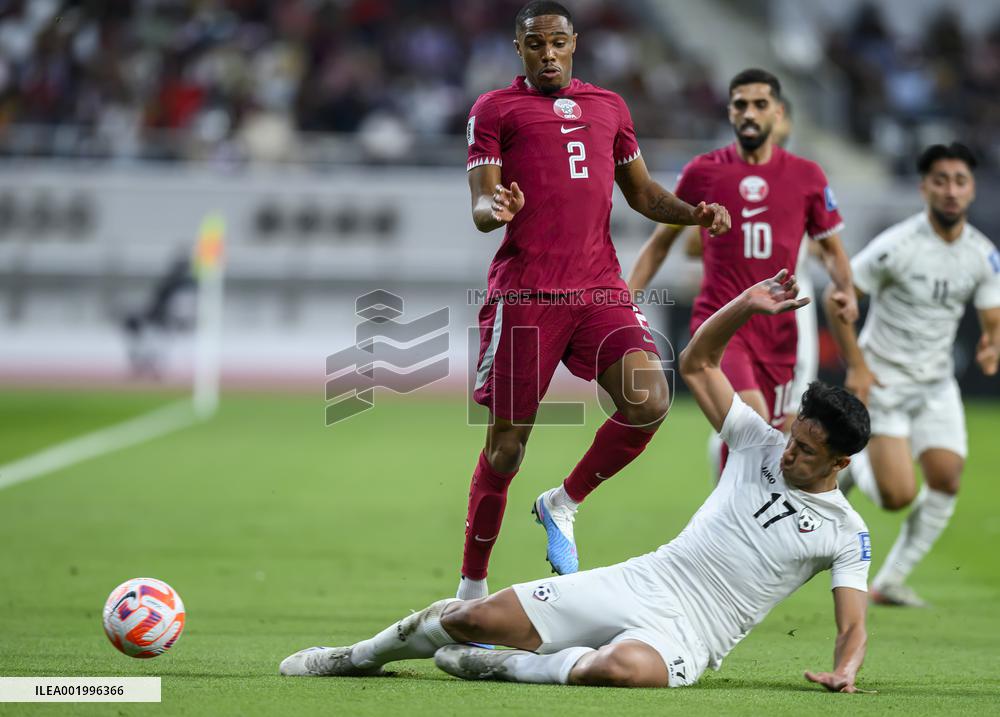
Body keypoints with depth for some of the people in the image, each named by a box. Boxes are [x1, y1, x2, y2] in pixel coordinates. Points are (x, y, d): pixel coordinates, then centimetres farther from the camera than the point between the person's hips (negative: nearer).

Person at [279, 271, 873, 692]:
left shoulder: (846, 534, -1)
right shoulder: (763, 448, 9)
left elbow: (853, 627, -2)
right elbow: (696, 364, 14)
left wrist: (845, 671, -25)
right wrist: (745, 306, -2)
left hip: (686, 638, -4)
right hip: (638, 585, 4)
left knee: (618, 667, -42)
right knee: (478, 616, -8)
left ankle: (495, 666, -16)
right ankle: (362, 656, 21)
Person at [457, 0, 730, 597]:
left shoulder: (608, 106, 19)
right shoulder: (495, 110, 6)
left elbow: (641, 193, 25)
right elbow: (481, 206, -1)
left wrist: (692, 213, 5)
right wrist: (496, 208, -25)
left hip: (600, 287, 4)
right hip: (524, 294, -3)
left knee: (649, 403, -18)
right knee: (507, 445, -1)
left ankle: (562, 505, 7)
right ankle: (472, 588, 14)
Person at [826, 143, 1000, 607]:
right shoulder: (897, 246, -18)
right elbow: (836, 299, -12)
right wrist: (856, 366, -16)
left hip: (937, 384, 5)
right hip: (883, 380, -5)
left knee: (946, 480, -7)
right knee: (898, 496, -14)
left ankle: (890, 582, 8)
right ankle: (852, 464, 22)